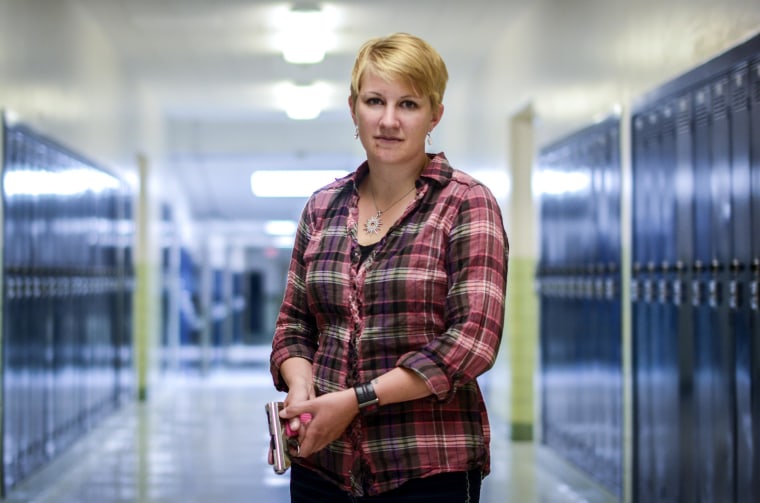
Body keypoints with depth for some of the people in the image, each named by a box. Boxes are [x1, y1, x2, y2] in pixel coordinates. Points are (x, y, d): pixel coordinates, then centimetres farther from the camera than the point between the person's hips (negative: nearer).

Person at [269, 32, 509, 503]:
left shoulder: (466, 204, -6)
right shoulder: (322, 206, 9)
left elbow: (474, 338, -14)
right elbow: (294, 323, 14)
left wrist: (356, 399, -17)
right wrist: (300, 385, -7)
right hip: (321, 463, 4)